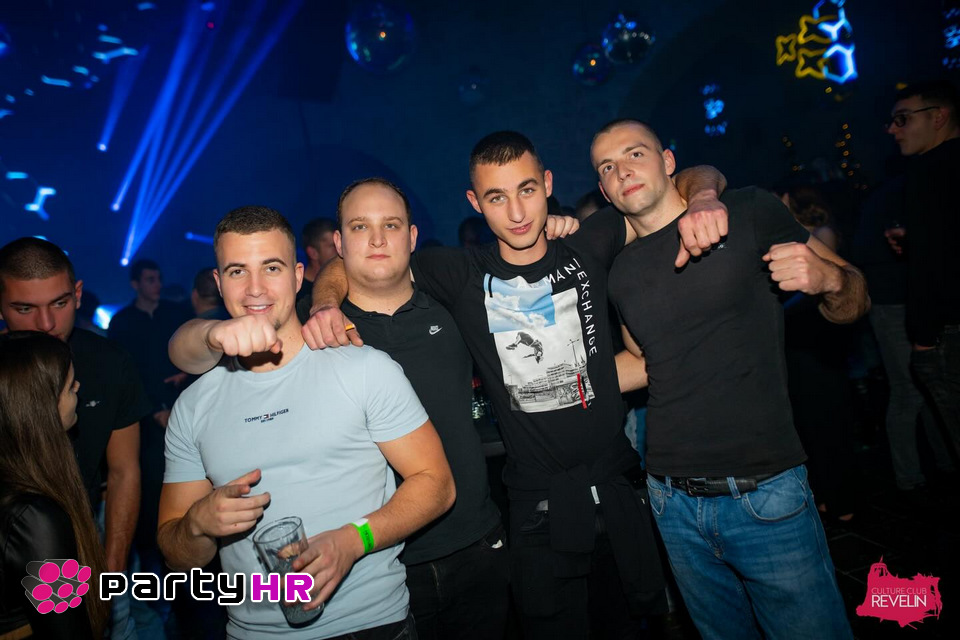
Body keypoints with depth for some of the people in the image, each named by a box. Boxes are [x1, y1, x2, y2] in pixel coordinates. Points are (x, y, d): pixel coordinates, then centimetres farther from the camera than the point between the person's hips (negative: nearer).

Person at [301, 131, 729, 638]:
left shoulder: (588, 248, -2)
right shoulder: (462, 276, -6)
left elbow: (691, 182, 8)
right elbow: (346, 266, 0)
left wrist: (703, 203, -14)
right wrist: (327, 304, -21)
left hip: (617, 491, 2)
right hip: (538, 507, -2)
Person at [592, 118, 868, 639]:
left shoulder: (749, 214, -2)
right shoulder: (620, 274, 7)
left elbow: (852, 305, 3)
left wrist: (827, 277, -19)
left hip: (763, 494, -3)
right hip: (673, 504, 4)